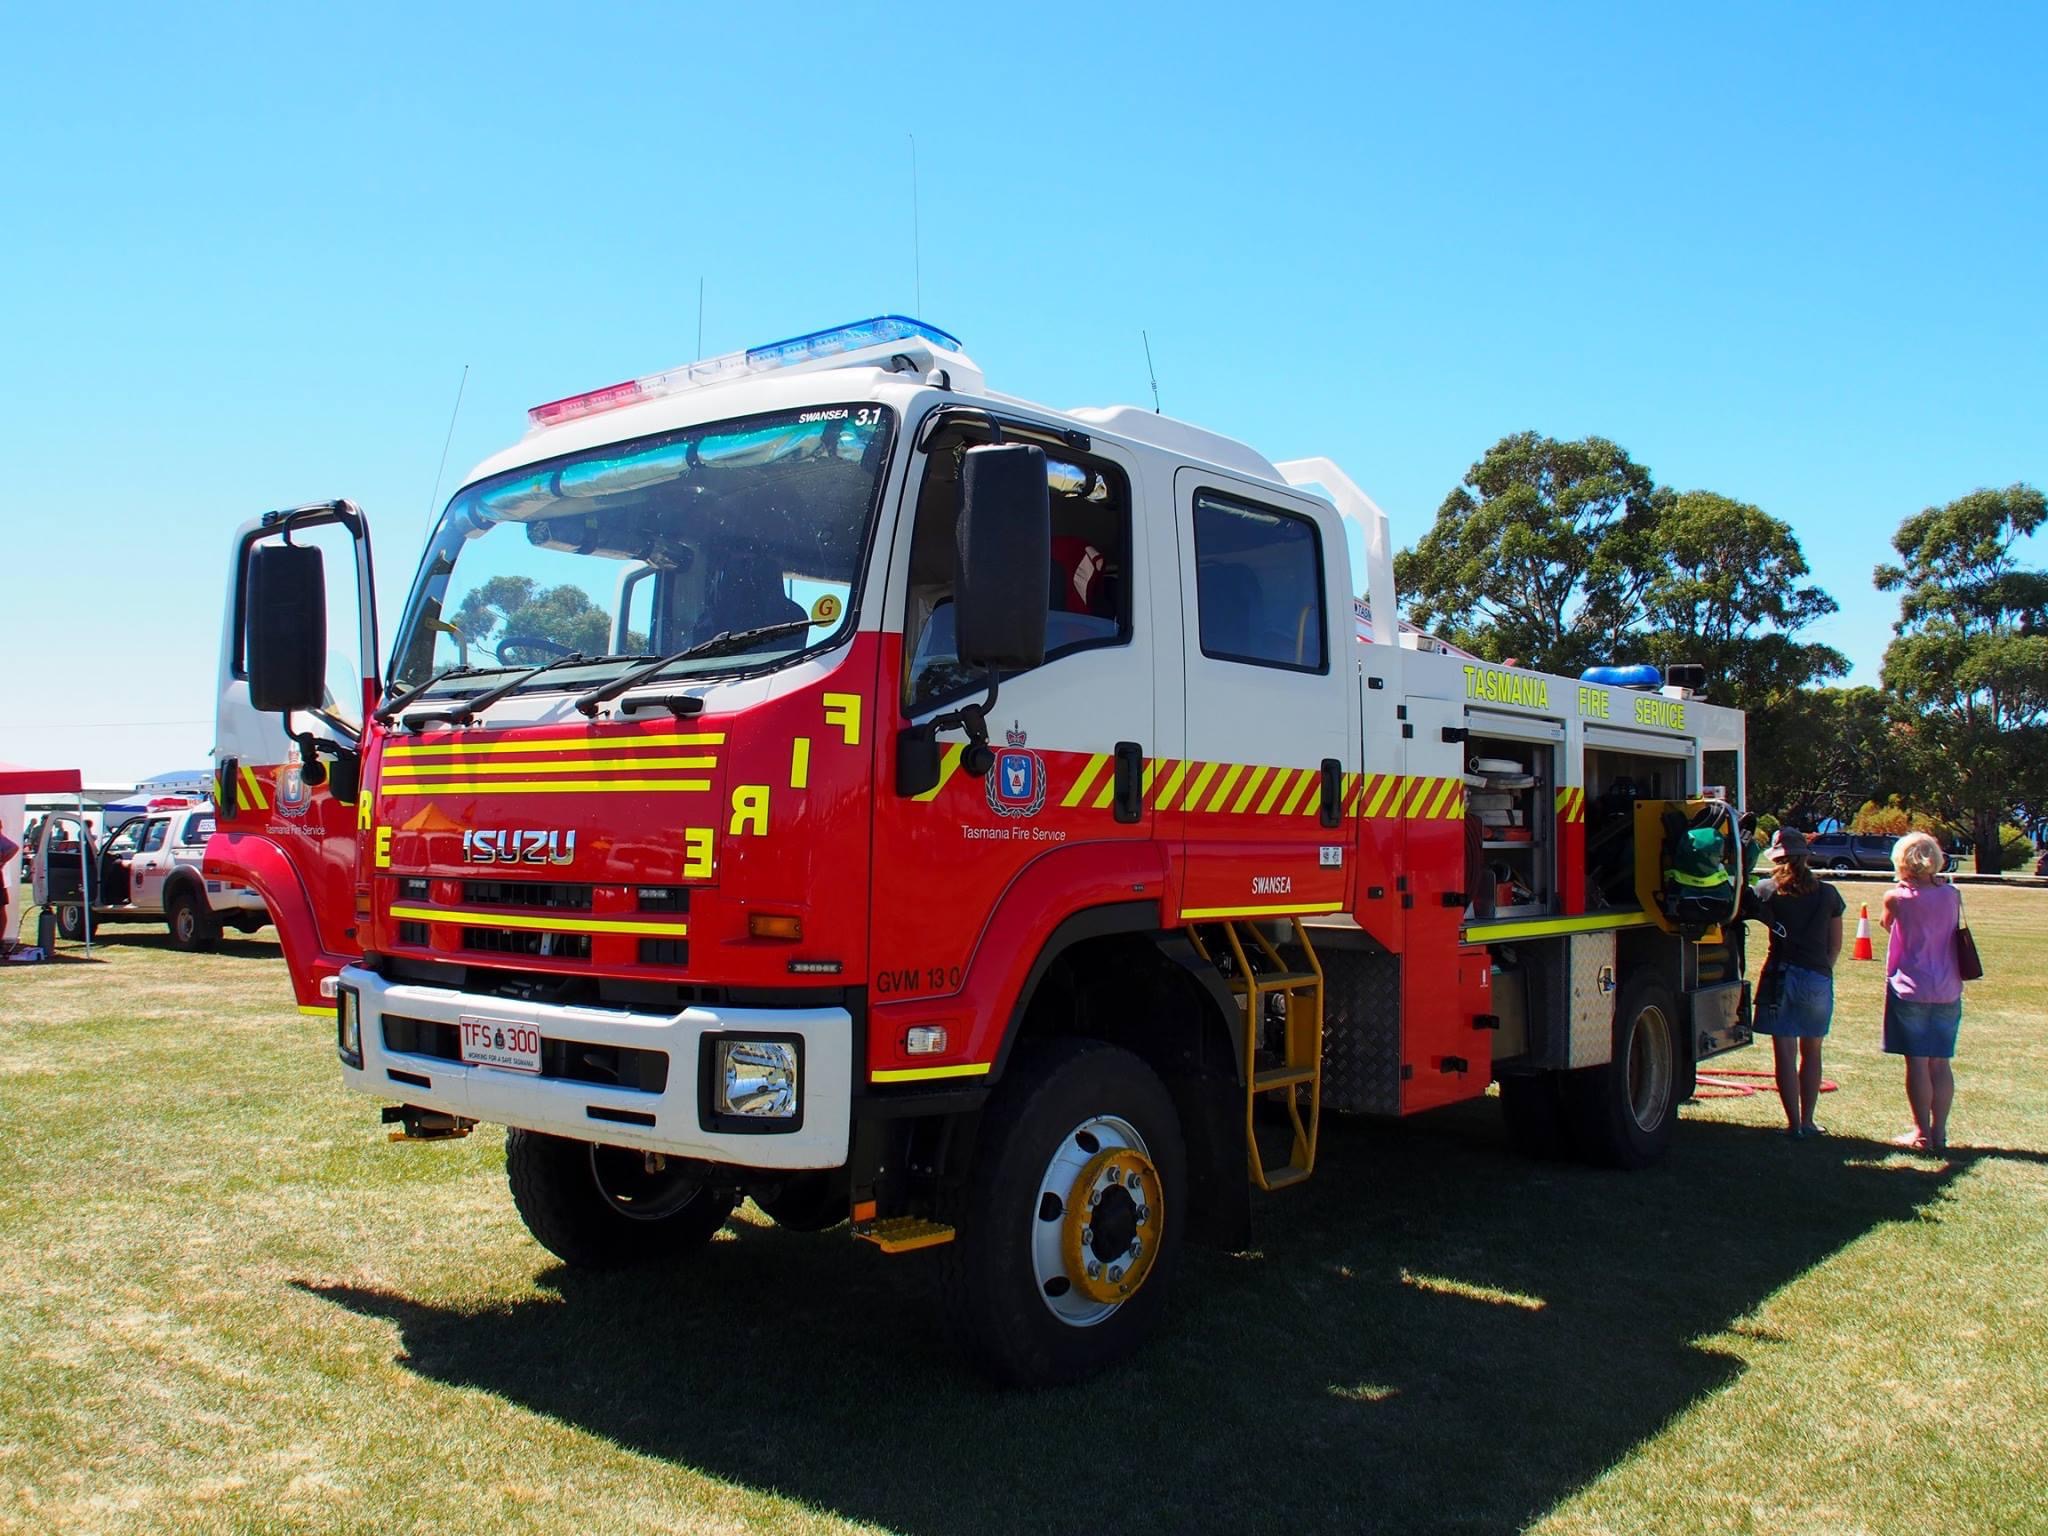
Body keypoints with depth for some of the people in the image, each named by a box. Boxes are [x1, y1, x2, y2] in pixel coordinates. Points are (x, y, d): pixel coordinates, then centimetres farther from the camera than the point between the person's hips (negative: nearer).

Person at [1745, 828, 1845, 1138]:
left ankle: (1794, 1124, 1)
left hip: (1782, 976, -2)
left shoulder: (1767, 890, -2)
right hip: (1819, 979, 2)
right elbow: (1835, 944, 11)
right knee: (1811, 1052, 15)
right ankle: (1807, 1121, 19)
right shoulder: (1828, 894, 5)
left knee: (1785, 1053, 2)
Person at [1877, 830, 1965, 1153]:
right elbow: (1952, 930, 15)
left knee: (1917, 1062, 1)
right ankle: (1939, 1132, 13)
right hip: (1947, 991, 4)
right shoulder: (1952, 896, 0)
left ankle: (1922, 1134, 6)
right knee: (1940, 1062, 10)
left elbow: (1886, 923, 9)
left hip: (1910, 989, -4)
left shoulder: (1898, 897, -10)